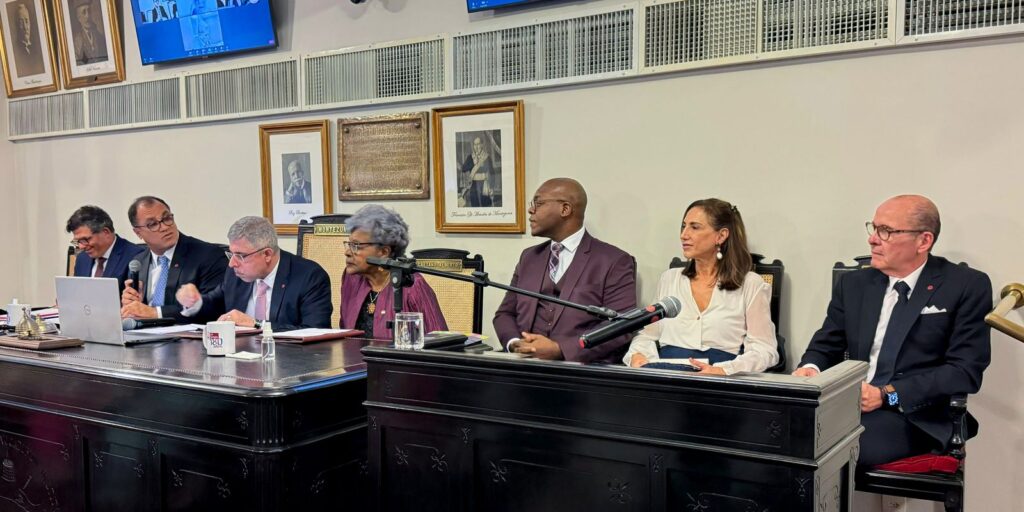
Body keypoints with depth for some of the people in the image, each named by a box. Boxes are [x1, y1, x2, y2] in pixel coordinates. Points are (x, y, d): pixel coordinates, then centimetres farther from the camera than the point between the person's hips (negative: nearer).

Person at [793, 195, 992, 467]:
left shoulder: (967, 286, 1)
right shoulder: (853, 284, 14)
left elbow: (966, 370, -6)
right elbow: (825, 346, 15)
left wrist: (887, 394, -16)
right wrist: (809, 368, -10)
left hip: (914, 416, -4)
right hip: (848, 405, 4)